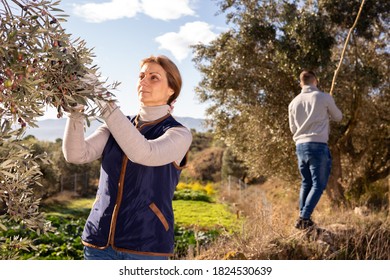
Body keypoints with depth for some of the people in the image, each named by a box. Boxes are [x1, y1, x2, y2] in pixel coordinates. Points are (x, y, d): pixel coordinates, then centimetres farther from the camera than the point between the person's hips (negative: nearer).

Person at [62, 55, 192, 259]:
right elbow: (77, 154, -5)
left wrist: (105, 102, -25)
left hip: (145, 246, -4)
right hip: (100, 241, 4)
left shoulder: (179, 135, -4)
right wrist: (76, 109, -20)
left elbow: (143, 153, -25)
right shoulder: (115, 128, 10)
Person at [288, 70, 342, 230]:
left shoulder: (294, 102, 8)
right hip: (318, 145, -5)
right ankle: (304, 218, -10)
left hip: (300, 146, 5)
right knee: (318, 185, 0)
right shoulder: (324, 97, -3)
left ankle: (302, 217, 15)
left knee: (306, 183, 16)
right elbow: (338, 117, 14)